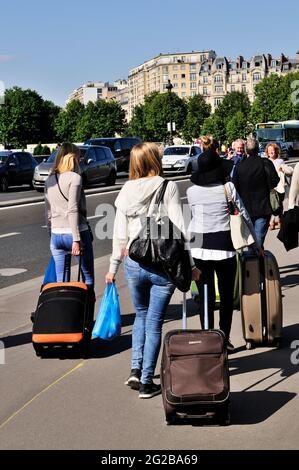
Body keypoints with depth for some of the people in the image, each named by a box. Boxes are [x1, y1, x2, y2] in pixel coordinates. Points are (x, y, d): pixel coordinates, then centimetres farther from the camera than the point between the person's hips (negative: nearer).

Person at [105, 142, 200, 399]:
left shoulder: (127, 191, 3)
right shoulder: (168, 187, -7)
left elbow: (120, 234, 4)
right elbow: (178, 228, -11)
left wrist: (113, 267, 12)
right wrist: (190, 263, -5)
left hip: (134, 263, 3)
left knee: (141, 315, 24)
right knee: (154, 323, 7)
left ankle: (136, 369, 15)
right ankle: (147, 382, 12)